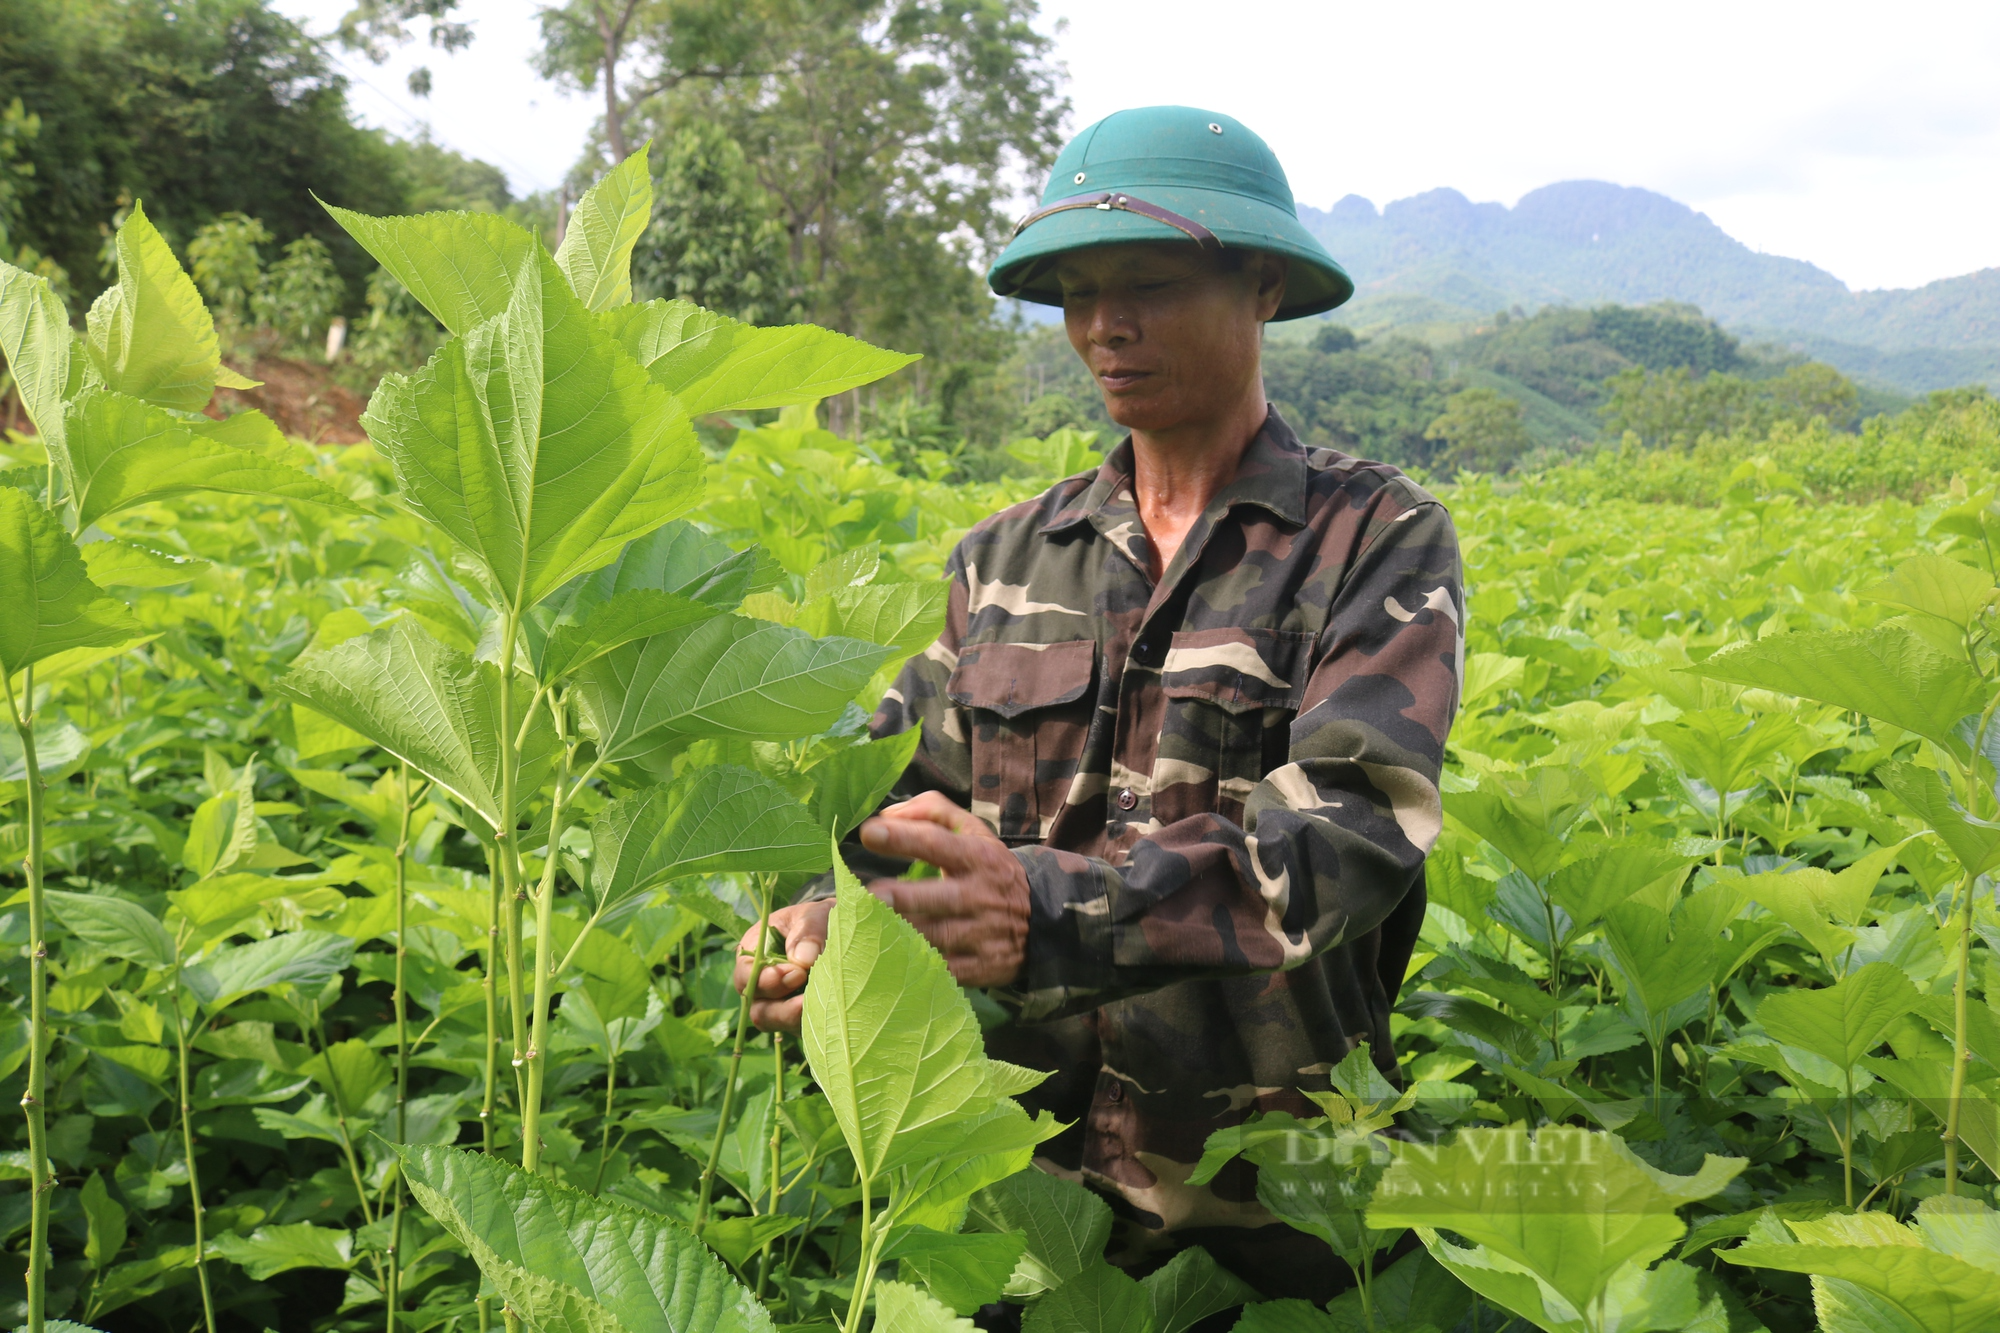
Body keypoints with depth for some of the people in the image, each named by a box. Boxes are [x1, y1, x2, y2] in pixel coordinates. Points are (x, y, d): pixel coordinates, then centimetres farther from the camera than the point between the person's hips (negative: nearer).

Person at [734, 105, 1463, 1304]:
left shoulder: (1379, 541, -8)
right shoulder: (1007, 559, 5)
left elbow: (1352, 826, -22)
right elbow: (906, 785, 1)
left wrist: (1045, 908, -37)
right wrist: (826, 917, -22)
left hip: (1269, 1192, -3)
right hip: (1017, 1154, 3)